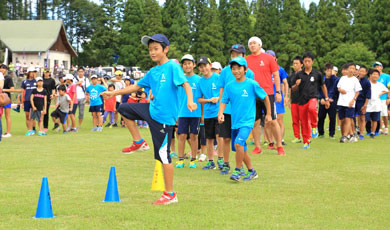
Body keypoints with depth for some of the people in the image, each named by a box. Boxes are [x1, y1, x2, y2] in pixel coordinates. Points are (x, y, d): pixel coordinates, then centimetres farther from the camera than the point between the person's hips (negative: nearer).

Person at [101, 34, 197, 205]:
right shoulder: (152, 72, 13)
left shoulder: (173, 67, -10)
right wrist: (113, 93, 26)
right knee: (123, 109, 15)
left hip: (164, 116, -8)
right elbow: (137, 86, 24)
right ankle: (139, 142, 21)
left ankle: (170, 195, 3)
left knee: (163, 155, -5)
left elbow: (185, 84, -22)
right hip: (151, 109, 8)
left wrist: (189, 100, -42)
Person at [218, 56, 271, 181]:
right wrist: (220, 113, -12)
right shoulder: (229, 86, 5)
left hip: (247, 121, -5)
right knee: (241, 149, 13)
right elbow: (224, 101, 7)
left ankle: (237, 171, -10)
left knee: (238, 143, -24)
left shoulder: (252, 84, -6)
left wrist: (268, 114, 8)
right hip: (235, 122, 5)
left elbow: (265, 97, 4)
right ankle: (252, 171, 29)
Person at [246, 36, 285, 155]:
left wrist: (278, 92, -2)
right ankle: (257, 147, 13)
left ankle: (279, 146, 7)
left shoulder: (268, 58, 2)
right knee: (255, 122, 4)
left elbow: (276, 75, 3)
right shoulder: (246, 60, 7)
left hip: (267, 94, -2)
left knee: (273, 121, -1)